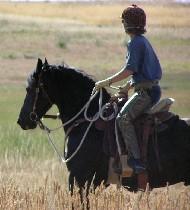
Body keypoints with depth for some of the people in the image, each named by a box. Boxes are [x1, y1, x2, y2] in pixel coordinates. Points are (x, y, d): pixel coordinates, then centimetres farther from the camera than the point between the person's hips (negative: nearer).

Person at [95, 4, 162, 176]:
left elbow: (129, 70, -19)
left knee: (123, 118, -20)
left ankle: (135, 160, -29)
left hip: (146, 92, -11)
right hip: (153, 88, 11)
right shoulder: (144, 41, 19)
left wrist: (107, 82, -14)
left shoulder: (135, 43, -12)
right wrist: (130, 85, 24)